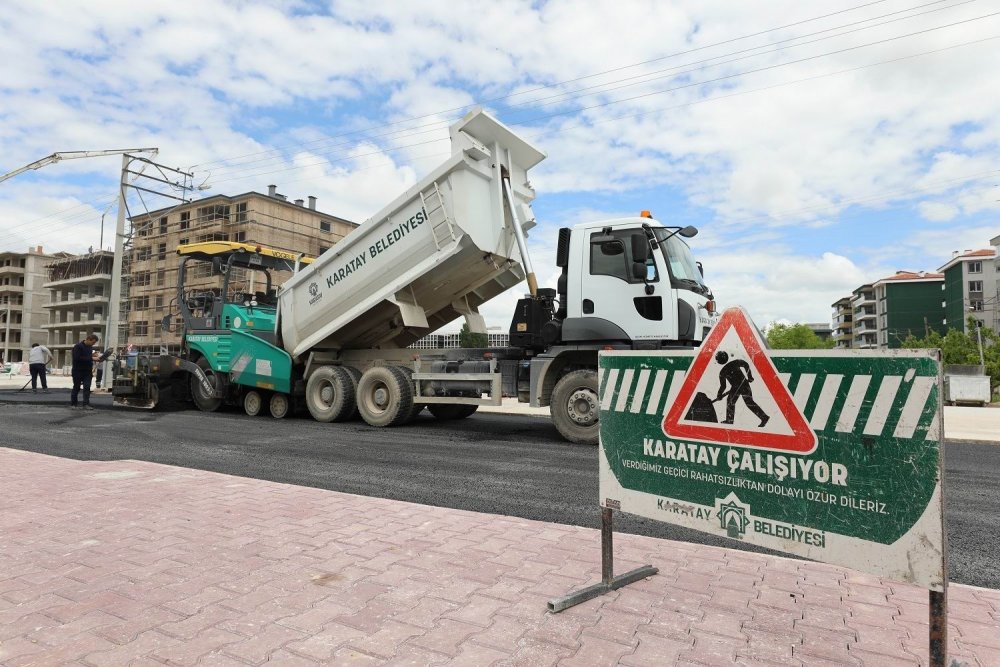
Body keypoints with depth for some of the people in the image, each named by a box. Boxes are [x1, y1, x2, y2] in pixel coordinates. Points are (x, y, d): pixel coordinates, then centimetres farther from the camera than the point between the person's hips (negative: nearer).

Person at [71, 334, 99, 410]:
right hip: (78, 371, -5)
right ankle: (73, 404, 19)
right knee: (76, 388, 6)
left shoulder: (90, 347, 11)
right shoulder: (78, 346, -11)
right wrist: (91, 358, -25)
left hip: (87, 372, 5)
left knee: (87, 388, -5)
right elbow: (77, 358, -22)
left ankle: (86, 404, -7)